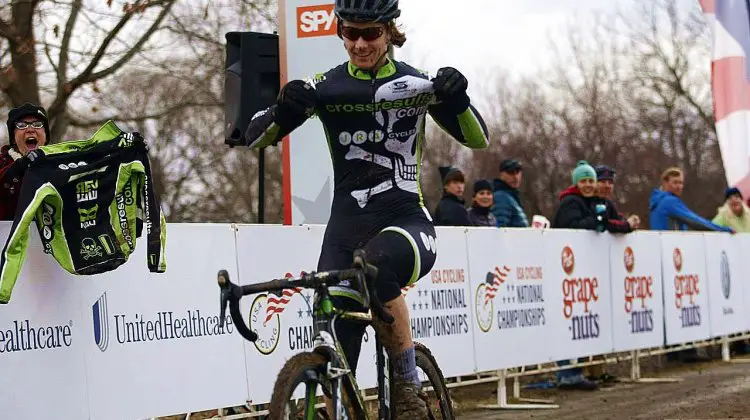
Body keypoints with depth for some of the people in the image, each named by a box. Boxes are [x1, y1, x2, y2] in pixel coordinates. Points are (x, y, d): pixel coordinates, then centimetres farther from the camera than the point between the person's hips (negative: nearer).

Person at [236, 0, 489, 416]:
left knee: (378, 262, -38)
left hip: (406, 221, -2)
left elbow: (478, 139, 3)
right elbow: (255, 138, 0)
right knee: (336, 353, -7)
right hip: (346, 226, 2)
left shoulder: (417, 84, 3)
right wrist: (284, 109, -22)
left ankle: (407, 384, -21)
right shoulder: (325, 87, 3)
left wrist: (457, 98, -17)